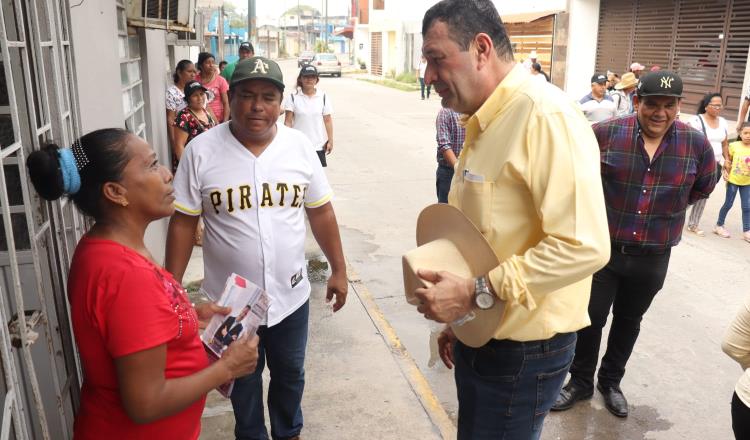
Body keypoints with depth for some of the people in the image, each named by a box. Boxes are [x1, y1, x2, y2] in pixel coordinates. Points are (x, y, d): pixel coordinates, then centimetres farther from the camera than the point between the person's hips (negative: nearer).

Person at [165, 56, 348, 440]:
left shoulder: (299, 146, -7)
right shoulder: (201, 151, -13)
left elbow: (321, 212, 1)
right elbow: (183, 223, -7)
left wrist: (339, 269, 4)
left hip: (291, 295, 2)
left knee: (290, 375, 23)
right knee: (243, 379, 21)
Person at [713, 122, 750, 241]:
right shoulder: (734, 146, -10)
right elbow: (728, 161, 1)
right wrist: (728, 174, -4)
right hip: (733, 180, -2)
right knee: (728, 204, 8)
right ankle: (719, 226, 23)